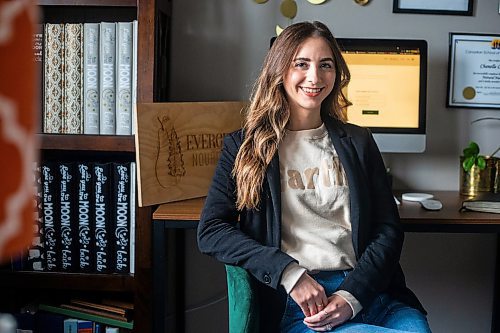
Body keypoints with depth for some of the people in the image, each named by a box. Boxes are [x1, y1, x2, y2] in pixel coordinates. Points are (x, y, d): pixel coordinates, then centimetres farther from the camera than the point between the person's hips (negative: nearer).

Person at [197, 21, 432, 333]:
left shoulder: (358, 141, 15)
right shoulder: (245, 146, 9)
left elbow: (388, 228, 9)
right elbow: (211, 231, 0)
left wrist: (353, 295, -8)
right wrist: (289, 273, -13)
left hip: (369, 293, 4)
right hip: (295, 303, -4)